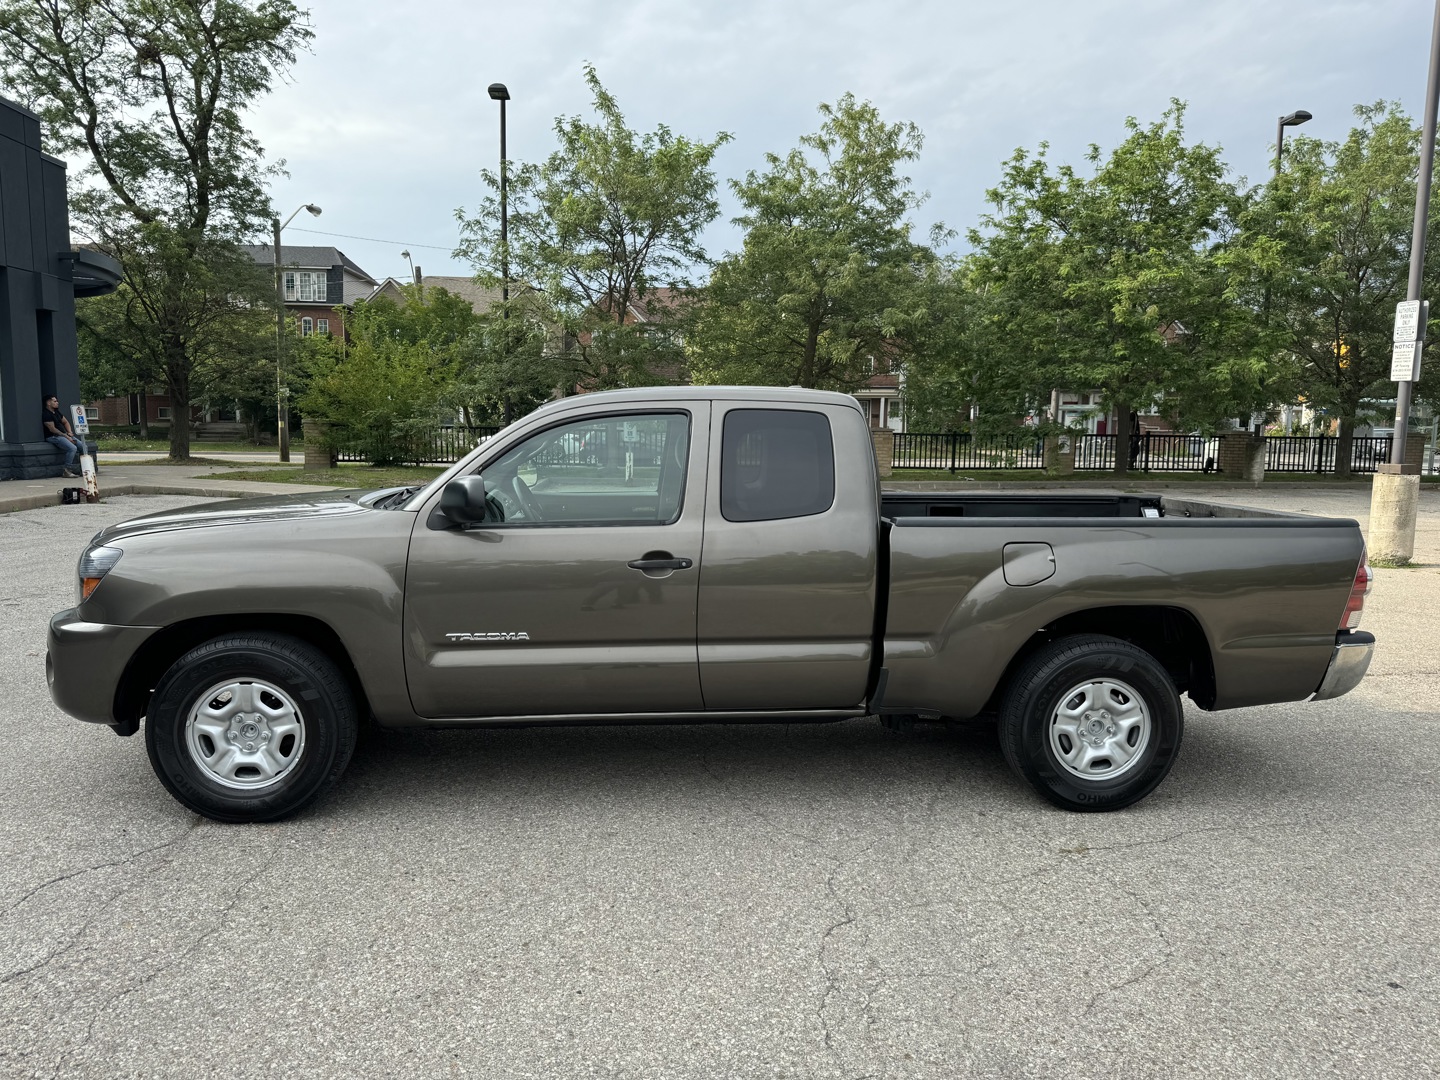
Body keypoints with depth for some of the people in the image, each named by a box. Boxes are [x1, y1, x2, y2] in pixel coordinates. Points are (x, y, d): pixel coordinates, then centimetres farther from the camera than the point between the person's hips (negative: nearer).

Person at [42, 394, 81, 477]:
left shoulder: (57, 412, 18)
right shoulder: (46, 414, -11)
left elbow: (65, 422, 25)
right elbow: (52, 429, -16)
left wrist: (70, 432, 6)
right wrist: (66, 436, -16)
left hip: (65, 435, 9)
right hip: (54, 437, -9)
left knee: (83, 447, -4)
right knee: (72, 448, -30)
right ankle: (66, 470, -24)